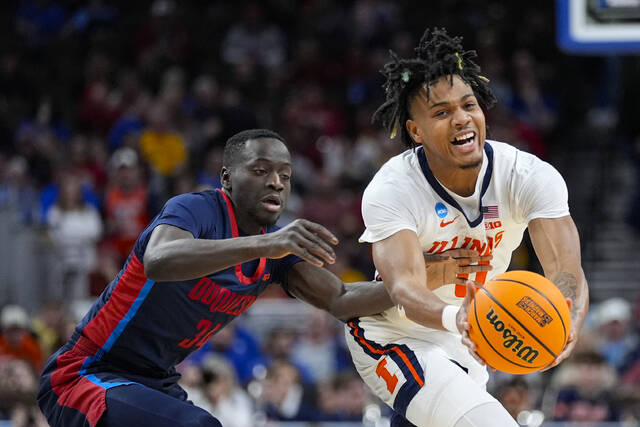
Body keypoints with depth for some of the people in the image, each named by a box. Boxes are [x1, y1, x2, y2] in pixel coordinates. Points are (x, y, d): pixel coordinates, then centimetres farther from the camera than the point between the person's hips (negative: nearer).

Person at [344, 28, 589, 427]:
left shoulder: (530, 177, -19)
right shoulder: (391, 189, -27)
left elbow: (566, 270, -30)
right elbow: (406, 287, -39)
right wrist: (455, 317, -62)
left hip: (468, 341, 5)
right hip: (393, 336, -5)